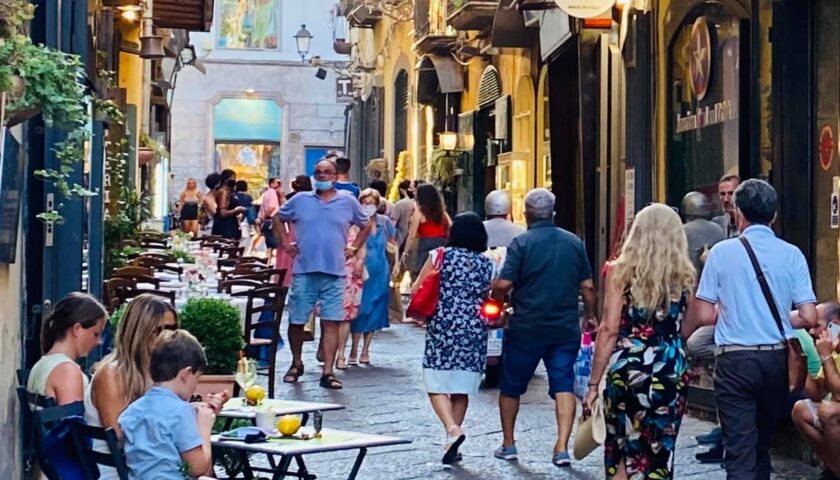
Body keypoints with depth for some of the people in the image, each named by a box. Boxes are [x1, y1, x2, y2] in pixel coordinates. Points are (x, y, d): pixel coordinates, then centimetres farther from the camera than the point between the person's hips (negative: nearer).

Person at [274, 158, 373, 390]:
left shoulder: (348, 202, 8)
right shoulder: (300, 200, 8)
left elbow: (366, 225, 20)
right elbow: (279, 218, 20)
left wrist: (354, 247, 10)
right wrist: (285, 243, 9)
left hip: (334, 273, 0)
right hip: (304, 270, 0)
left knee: (331, 322, -3)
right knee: (296, 320, 5)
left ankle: (328, 372, -1)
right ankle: (296, 364, 25)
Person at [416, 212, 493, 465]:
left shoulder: (440, 255, -1)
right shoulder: (487, 264, 6)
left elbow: (416, 291, 0)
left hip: (442, 328, -3)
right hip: (474, 331, 3)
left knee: (437, 386, 3)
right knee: (461, 389, 11)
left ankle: (452, 430, -19)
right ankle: (452, 443, 13)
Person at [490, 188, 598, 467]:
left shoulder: (522, 243, -10)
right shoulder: (574, 243, 4)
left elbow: (504, 284, -16)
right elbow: (587, 286, 7)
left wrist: (493, 297, 5)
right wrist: (590, 316, 21)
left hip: (526, 328, -3)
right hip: (566, 328, 3)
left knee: (511, 386, 14)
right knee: (564, 385, 4)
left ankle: (508, 445, 24)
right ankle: (562, 448, -9)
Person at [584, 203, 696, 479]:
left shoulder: (621, 270, -2)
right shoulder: (684, 275, 5)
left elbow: (609, 329, -6)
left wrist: (594, 383, -4)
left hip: (628, 369, -1)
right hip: (671, 371, 2)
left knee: (621, 452, 13)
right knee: (658, 456, 8)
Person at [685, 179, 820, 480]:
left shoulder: (722, 252, -4)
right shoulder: (792, 255, 0)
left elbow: (703, 315, -5)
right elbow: (809, 317, -3)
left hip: (736, 359, -3)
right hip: (776, 359, 3)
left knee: (740, 454, -3)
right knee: (762, 446, 19)